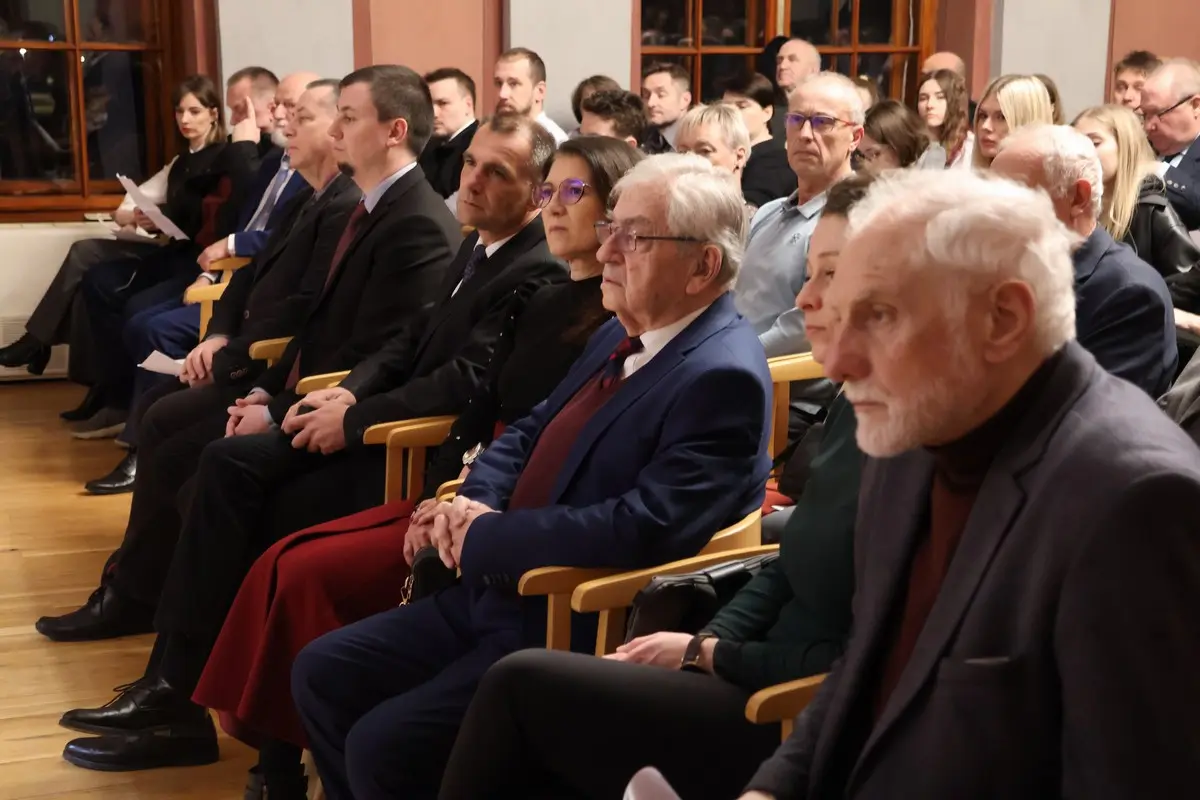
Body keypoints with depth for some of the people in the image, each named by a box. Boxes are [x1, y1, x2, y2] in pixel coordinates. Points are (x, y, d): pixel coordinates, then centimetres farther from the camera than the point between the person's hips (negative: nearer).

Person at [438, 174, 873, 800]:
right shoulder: (852, 410, 9)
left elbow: (856, 665, -19)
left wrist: (705, 654, -9)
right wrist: (706, 641, 0)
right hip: (756, 681, 8)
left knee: (522, 683, -12)